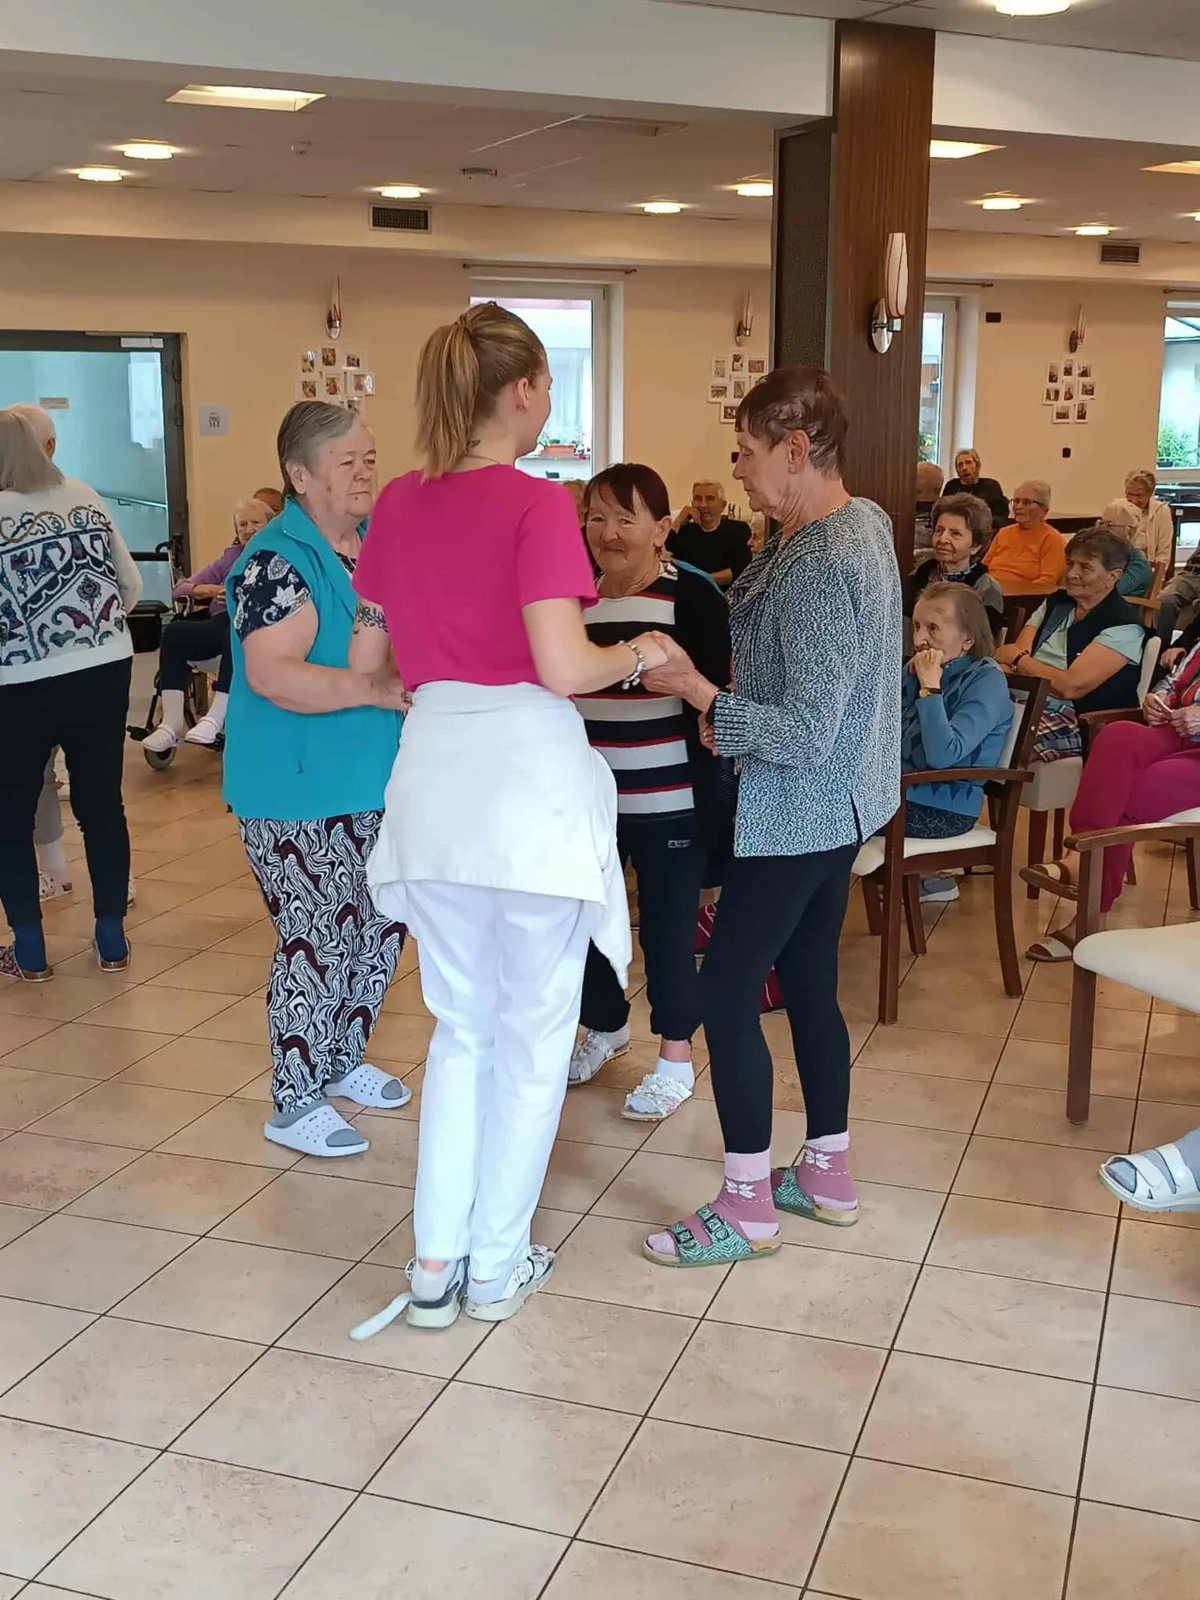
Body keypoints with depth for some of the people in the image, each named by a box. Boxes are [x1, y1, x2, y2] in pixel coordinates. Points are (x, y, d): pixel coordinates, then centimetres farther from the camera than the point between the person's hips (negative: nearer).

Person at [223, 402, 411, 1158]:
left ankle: (343, 1061, 35)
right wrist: (373, 688, -34)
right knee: (319, 937, -2)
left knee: (379, 925, 16)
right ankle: (296, 1104, 12)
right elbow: (273, 675, -27)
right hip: (298, 790, -8)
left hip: (373, 781, 8)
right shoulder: (277, 561, -17)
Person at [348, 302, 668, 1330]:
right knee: (534, 1032, 11)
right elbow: (563, 667, -19)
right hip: (529, 769, -6)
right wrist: (636, 657, 0)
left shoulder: (400, 505, 7)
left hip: (434, 770, 6)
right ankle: (498, 1267, 22)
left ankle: (435, 1265, 21)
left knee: (461, 1025, 19)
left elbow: (367, 655, 14)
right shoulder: (538, 507, -11)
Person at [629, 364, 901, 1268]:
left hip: (800, 813, -10)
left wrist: (699, 691, -22)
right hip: (834, 808, 10)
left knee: (725, 993, -1)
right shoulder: (859, 522, 6)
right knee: (809, 983, 18)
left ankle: (747, 1210, 12)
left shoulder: (822, 569, -25)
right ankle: (830, 1177, 32)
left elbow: (806, 737, -25)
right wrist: (733, 708, 7)